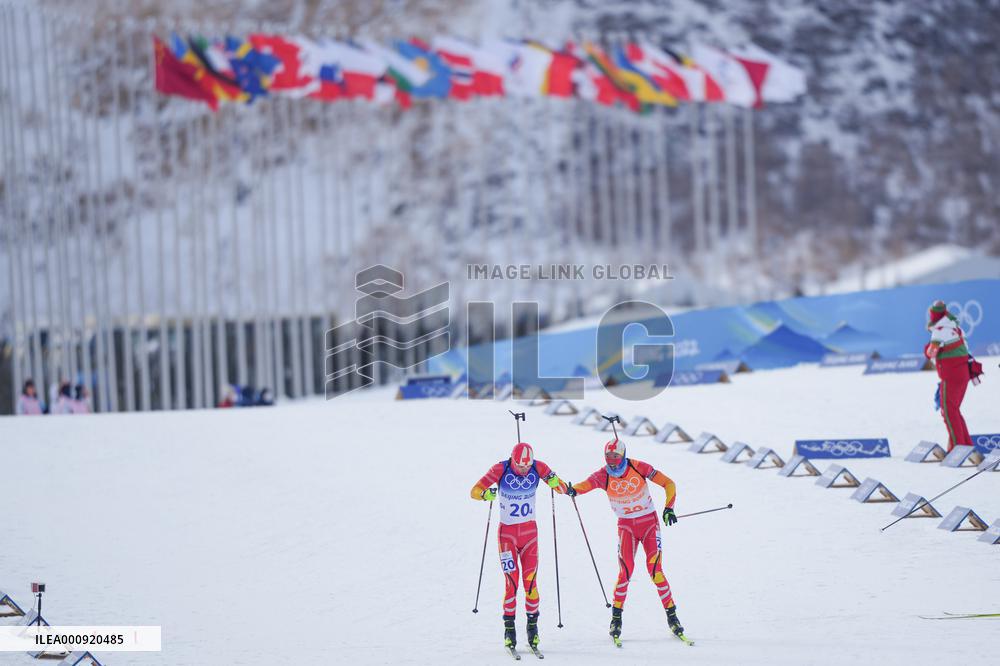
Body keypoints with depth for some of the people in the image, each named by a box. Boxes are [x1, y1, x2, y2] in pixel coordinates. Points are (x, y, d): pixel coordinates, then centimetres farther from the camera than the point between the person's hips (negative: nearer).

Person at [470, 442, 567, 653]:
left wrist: (554, 482, -26)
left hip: (530, 531, 2)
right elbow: (474, 491, -14)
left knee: (530, 580, -2)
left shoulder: (538, 467, -9)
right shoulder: (501, 469, -15)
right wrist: (486, 494, -37)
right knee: (511, 581, -8)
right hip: (507, 532, -2)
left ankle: (532, 624, 10)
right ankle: (509, 627, 1)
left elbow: (563, 489, -3)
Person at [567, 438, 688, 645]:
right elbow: (586, 484, -31)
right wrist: (573, 489, -54)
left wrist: (668, 508, -17)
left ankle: (671, 615, 0)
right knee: (625, 571, -12)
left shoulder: (638, 468, -14)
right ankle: (616, 618, 2)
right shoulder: (603, 476, -12)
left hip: (649, 522, -1)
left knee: (655, 569, -10)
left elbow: (668, 484, -6)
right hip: (626, 526, 1)